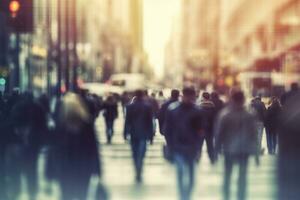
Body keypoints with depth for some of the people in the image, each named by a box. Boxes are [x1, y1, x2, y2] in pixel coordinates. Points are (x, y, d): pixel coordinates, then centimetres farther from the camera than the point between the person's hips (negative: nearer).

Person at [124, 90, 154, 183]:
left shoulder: (130, 106, -2)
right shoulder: (148, 106, -3)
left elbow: (127, 121, -2)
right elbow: (150, 121, -2)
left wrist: (125, 133, 3)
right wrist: (151, 134, 3)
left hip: (133, 133, 1)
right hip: (143, 133, -1)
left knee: (135, 154, 13)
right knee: (140, 154, -4)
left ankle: (138, 173, 18)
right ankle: (138, 174, -13)